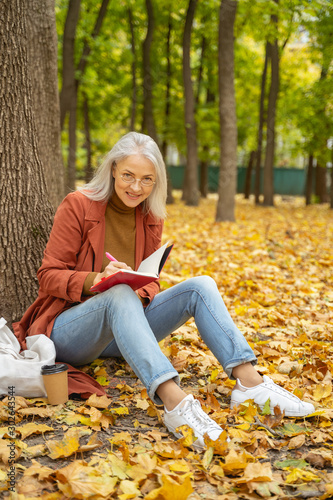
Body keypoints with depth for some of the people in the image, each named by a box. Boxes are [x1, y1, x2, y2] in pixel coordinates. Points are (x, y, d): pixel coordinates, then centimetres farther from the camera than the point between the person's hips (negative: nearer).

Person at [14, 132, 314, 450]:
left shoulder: (151, 217, 8)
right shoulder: (78, 206, -8)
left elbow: (149, 282, 10)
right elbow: (49, 276, -10)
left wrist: (141, 290, -15)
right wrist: (95, 280, -29)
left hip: (121, 330, 5)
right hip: (67, 329, -5)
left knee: (199, 286, -14)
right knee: (120, 294, -38)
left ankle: (248, 380, -31)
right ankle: (174, 401, -55)